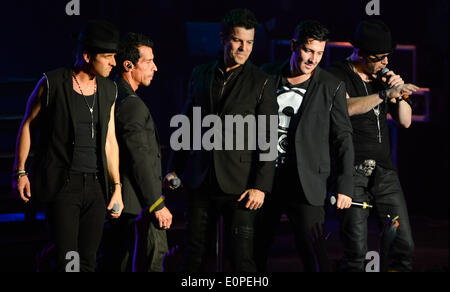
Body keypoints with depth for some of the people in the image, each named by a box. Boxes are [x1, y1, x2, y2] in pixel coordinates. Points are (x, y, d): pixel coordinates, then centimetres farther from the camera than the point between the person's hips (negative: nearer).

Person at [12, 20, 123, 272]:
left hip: (96, 185, 5)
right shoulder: (52, 84, -6)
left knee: (88, 261, 7)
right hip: (62, 184, -5)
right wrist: (21, 172, 0)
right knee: (68, 262, -10)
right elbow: (27, 125, 3)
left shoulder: (109, 90, 9)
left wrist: (116, 186, 12)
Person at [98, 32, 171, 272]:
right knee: (150, 263, -6)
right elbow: (140, 161, -21)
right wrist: (158, 206, -16)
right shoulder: (132, 105, -18)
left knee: (113, 263, 14)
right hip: (138, 206, -10)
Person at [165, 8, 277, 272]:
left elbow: (268, 140, -5)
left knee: (243, 259, -4)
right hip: (200, 181, 4)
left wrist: (261, 186, -11)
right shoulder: (201, 75, 10)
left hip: (240, 185, -4)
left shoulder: (261, 83, -3)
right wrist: (175, 168, 14)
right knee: (194, 255, 8)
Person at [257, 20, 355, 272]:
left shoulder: (331, 87, -1)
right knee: (257, 251, 8)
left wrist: (345, 185, -5)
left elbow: (343, 138, 1)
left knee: (312, 254, -6)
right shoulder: (268, 75, 6)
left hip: (307, 183, -3)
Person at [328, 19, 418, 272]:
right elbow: (344, 107, -22)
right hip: (353, 172, -6)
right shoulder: (338, 75, -1)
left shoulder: (382, 76, 18)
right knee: (356, 250, -10)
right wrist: (386, 94, -30)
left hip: (385, 171, 6)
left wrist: (399, 93, 1)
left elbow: (405, 121, 19)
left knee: (405, 245, -1)